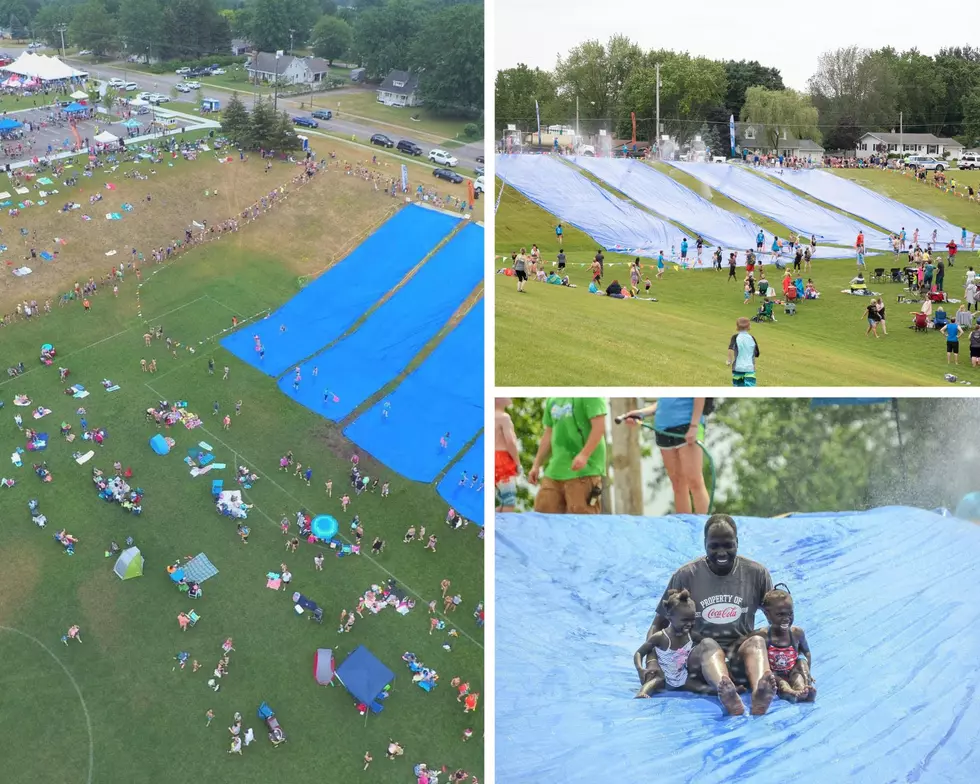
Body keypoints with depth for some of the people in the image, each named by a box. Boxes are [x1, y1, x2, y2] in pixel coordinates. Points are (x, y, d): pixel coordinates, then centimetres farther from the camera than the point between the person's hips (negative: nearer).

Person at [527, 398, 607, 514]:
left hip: (583, 470, -8)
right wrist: (536, 465, 21)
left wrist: (584, 455, -26)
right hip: (555, 471, 8)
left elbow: (599, 426, -15)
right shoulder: (551, 399, 17)